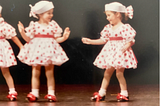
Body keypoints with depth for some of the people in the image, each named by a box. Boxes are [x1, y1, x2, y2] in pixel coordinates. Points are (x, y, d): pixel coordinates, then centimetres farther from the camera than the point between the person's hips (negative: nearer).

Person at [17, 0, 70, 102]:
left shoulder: (53, 25, 3)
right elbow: (28, 39, 0)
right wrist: (22, 32, -14)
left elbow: (56, 39, 6)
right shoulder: (34, 25, -2)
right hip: (36, 51, -1)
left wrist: (64, 37, -10)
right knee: (35, 73, 5)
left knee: (50, 73, 4)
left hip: (49, 50, 1)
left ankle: (51, 93, 8)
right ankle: (34, 93, 10)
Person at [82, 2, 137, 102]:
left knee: (119, 73, -7)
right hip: (110, 52, 7)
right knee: (107, 72, 10)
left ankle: (124, 93, 4)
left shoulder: (125, 28, -12)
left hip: (121, 52, -7)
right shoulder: (108, 28, 9)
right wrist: (90, 41, 13)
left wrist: (126, 47, -32)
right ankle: (102, 93, 16)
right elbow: (103, 40, 15)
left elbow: (131, 41, -13)